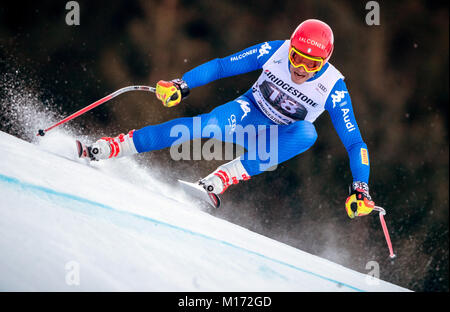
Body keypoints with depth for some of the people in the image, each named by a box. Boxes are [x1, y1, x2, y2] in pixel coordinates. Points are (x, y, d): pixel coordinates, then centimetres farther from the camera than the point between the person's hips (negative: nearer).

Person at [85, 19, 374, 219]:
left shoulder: (333, 88, -23)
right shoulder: (275, 52, -20)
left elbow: (354, 141, -20)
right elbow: (222, 66, -11)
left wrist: (360, 188, -30)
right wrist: (183, 84, -20)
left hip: (276, 141, 0)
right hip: (250, 112, 0)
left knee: (307, 133, -36)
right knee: (210, 124, -33)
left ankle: (224, 177, -37)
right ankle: (115, 146, -31)